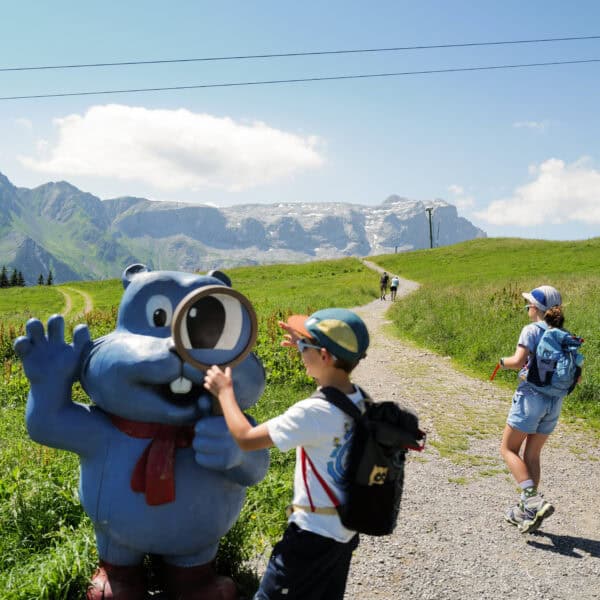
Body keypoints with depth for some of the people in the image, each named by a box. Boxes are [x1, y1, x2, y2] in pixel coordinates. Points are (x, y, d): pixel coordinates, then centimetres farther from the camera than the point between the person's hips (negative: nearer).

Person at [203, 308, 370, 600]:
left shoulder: (313, 412, -27)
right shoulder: (358, 399, -4)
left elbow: (246, 438, -21)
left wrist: (224, 390, -8)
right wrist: (308, 348, 19)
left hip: (313, 535, -8)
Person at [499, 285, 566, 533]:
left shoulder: (532, 330, -10)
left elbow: (518, 362, -20)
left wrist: (503, 361, 0)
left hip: (530, 396, -7)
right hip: (554, 401, 7)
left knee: (508, 449, 5)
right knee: (532, 455, 15)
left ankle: (533, 500, -10)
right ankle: (526, 511, 19)